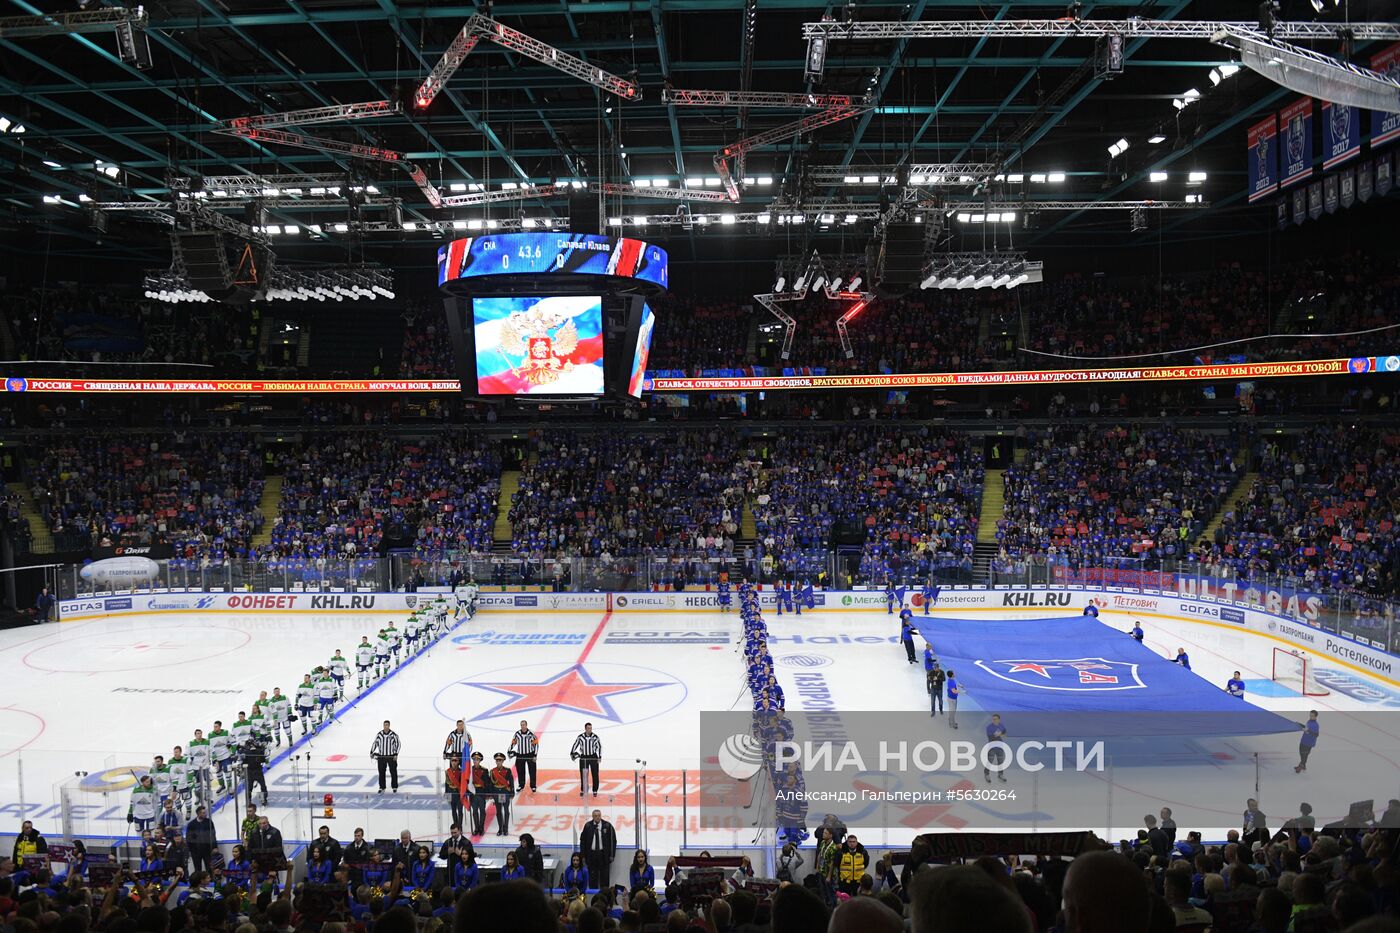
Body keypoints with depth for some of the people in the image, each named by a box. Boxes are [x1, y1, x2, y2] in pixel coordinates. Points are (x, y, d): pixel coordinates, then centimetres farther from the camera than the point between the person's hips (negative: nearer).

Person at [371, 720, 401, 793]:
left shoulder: (394, 734, -9)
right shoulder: (379, 734, -1)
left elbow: (397, 744, -5)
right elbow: (375, 743, 11)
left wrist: (396, 754, -11)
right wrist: (372, 752, 5)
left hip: (391, 757, -2)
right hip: (381, 757, 2)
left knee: (393, 772, 5)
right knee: (381, 772, 7)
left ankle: (395, 787, 17)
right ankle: (382, 788, 19)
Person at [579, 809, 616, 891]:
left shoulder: (607, 825, -2)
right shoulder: (588, 826, 0)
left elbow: (613, 840, 1)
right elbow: (582, 841, 4)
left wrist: (611, 855, -3)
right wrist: (583, 855, 0)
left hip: (604, 855, -1)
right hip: (591, 853, 1)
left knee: (604, 875, 3)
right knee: (592, 876, 5)